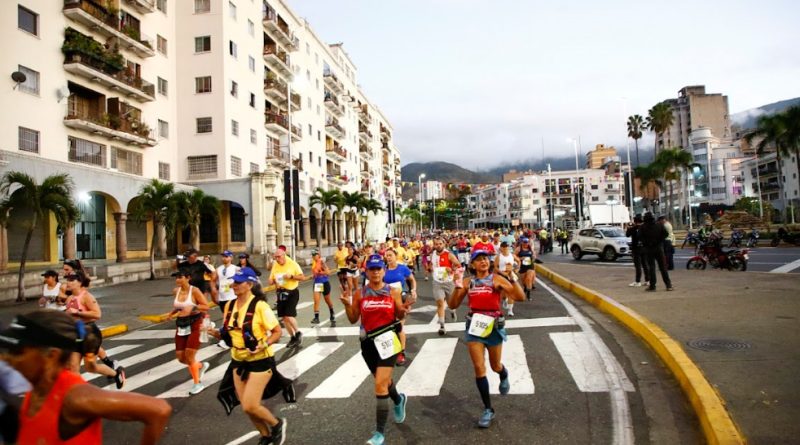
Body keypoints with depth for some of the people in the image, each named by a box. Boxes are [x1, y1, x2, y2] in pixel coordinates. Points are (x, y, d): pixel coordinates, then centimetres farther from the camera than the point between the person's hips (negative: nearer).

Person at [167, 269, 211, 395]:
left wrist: (193, 306, -28)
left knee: (189, 356, -7)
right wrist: (173, 313, 5)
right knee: (180, 357, 7)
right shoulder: (176, 291, 4)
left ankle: (198, 383, 11)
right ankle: (201, 366, 35)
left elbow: (206, 306, -14)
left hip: (194, 325, -7)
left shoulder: (194, 291, -14)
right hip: (181, 326, 7)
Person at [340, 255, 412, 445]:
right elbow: (353, 319, 2)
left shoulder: (393, 292, -3)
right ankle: (399, 400, 56)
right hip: (368, 342, 3)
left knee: (380, 385, -10)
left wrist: (404, 310, -17)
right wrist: (347, 305, -16)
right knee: (383, 381, 21)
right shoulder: (359, 293, -1)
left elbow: (399, 316, 5)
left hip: (387, 339, -3)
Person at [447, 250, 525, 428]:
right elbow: (452, 305, -1)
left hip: (494, 326, -2)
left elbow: (520, 297, -16)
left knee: (495, 366, 16)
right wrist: (458, 286, -15)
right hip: (474, 326, 2)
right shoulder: (468, 281, 0)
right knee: (479, 368, -2)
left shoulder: (497, 279, -9)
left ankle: (504, 377, 55)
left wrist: (513, 278, -28)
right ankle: (488, 409, 11)